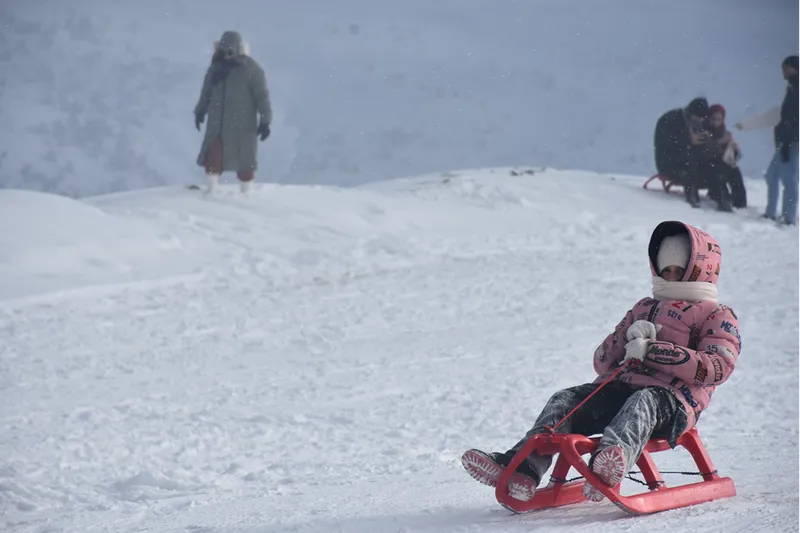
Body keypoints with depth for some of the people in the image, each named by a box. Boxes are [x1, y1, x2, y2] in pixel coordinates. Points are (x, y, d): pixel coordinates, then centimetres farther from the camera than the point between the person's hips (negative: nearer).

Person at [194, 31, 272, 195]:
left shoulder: (251, 69, -8)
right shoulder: (216, 66, 7)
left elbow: (262, 95, -7)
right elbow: (207, 91, 21)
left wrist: (265, 121, -9)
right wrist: (200, 111, 25)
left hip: (242, 124, -4)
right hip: (218, 122, 4)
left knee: (244, 157, 3)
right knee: (213, 155, -4)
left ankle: (246, 192, 15)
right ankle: (211, 189, 6)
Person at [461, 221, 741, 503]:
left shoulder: (718, 316, 13)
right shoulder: (644, 308, 33)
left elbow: (718, 367, -9)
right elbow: (602, 360, 25)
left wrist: (652, 350, -14)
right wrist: (628, 337, 2)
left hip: (673, 399, -6)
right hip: (618, 388, 6)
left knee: (643, 402, -38)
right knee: (566, 399, -16)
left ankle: (612, 462, -69)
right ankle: (523, 467, -36)